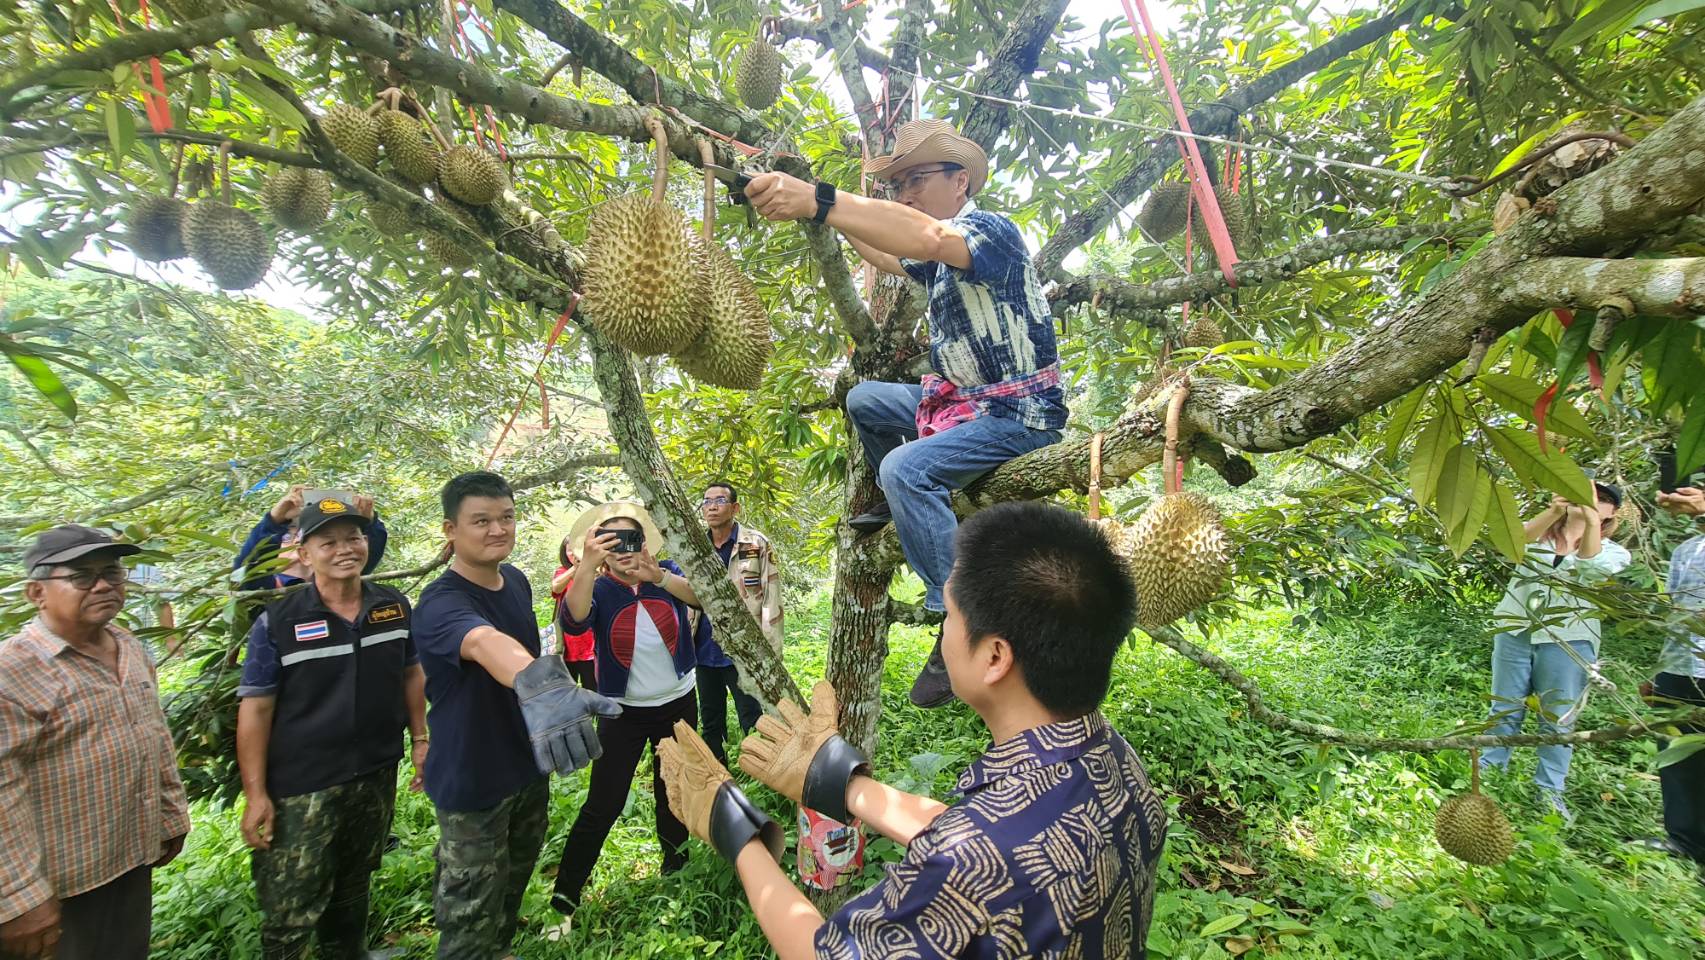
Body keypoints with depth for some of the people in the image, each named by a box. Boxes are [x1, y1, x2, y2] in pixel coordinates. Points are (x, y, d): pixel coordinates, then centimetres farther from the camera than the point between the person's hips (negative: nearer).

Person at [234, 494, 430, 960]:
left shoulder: (395, 606, -1)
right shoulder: (277, 622, -13)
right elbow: (255, 710, -9)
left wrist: (421, 739, 8)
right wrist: (256, 793, -11)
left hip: (377, 776, 4)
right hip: (302, 787, -4)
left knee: (354, 889, 23)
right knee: (289, 912, 3)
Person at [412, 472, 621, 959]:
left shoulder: (517, 581, -2)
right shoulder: (440, 603, -28)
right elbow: (486, 643, -51)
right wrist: (541, 686, -70)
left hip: (528, 766, 7)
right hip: (472, 781, -7)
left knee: (514, 887, 26)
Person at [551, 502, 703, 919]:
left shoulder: (668, 574, -8)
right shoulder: (599, 589, -13)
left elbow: (700, 596, -28)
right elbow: (574, 620, -35)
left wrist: (659, 577, -46)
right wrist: (588, 565, -50)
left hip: (679, 704, 2)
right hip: (624, 712, -2)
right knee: (602, 805, -1)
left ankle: (675, 853, 45)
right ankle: (564, 896, 14)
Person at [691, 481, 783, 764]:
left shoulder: (757, 545, -7)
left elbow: (771, 601, -9)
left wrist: (770, 654, -13)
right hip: (705, 652, 5)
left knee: (754, 726, 3)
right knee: (710, 725, 17)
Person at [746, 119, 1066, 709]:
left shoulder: (989, 229, -16)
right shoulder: (940, 259, 12)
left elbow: (927, 237, -40)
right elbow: (889, 257, 35)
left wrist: (820, 201, -50)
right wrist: (839, 219, 22)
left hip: (1019, 413, -10)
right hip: (962, 401, 10)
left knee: (908, 468, -32)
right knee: (864, 400, 17)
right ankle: (898, 506, 29)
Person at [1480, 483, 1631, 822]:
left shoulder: (1613, 552, 6)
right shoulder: (1538, 534, 8)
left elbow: (1593, 565, -19)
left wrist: (1590, 518, -32)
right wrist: (1555, 510, -33)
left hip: (1568, 641, -1)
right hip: (1515, 631, 1)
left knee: (1558, 719, 5)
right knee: (1505, 708, 8)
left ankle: (1549, 790, 15)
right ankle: (1489, 770, 17)